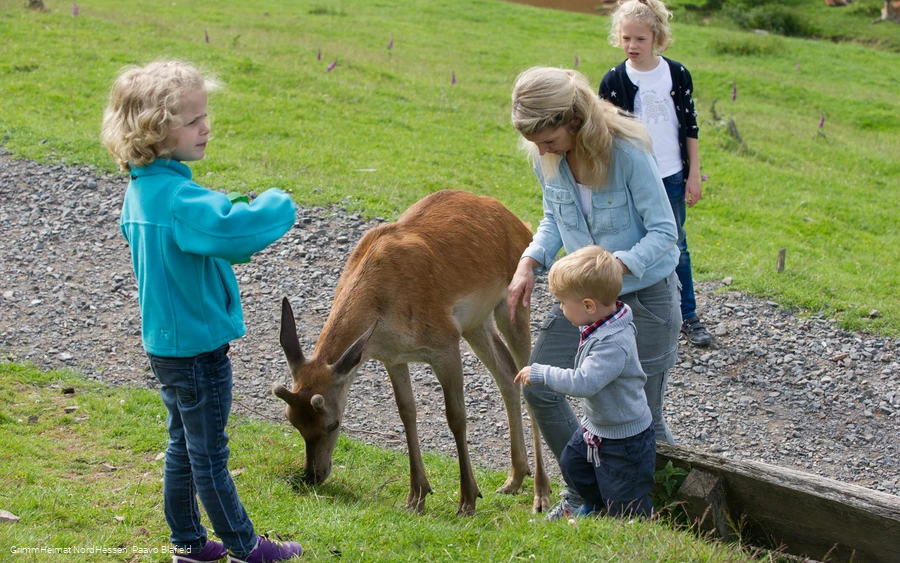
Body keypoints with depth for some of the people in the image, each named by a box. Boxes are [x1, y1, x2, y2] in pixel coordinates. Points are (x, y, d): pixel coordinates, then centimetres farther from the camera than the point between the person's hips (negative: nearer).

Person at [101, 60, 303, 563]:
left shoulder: (142, 188, 3)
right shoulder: (176, 196, -28)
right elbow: (229, 229, -45)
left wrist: (237, 240, 5)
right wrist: (277, 206, -26)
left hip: (167, 340, 9)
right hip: (197, 345, -9)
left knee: (184, 447, 20)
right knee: (210, 455, 5)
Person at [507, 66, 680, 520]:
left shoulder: (626, 151, -26)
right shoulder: (545, 157, -9)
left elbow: (664, 232, -21)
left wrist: (615, 264, -36)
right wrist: (529, 264, -9)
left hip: (644, 294, -6)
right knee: (539, 386, 4)